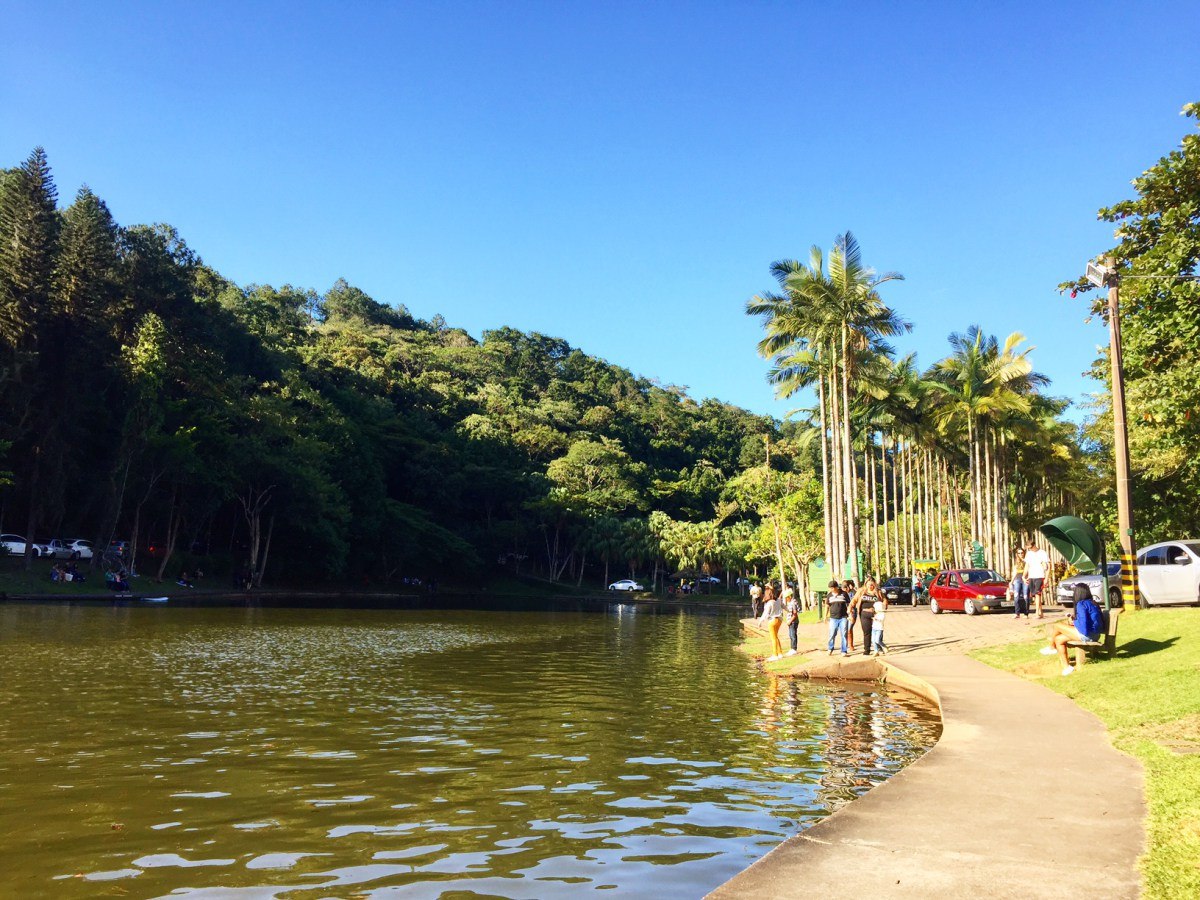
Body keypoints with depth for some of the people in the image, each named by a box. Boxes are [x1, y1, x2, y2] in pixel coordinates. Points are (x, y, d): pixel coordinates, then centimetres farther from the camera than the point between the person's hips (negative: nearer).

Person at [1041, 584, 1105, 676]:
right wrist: (1076, 618, 14)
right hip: (1095, 634, 9)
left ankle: (1052, 647, 21)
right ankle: (1066, 666, 15)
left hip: (1086, 635, -9)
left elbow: (1083, 623, -23)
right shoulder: (1093, 603, 14)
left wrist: (1073, 622, -3)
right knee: (1059, 639, 14)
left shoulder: (1081, 604, -15)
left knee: (1057, 626, -2)